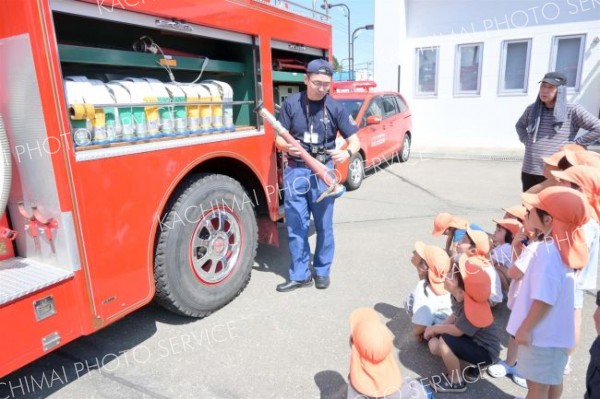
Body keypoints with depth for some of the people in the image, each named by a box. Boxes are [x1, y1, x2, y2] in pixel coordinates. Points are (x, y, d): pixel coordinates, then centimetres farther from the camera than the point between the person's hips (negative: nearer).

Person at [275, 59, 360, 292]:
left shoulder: (335, 108, -3)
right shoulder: (291, 104, -3)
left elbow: (355, 141, -2)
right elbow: (279, 139, 1)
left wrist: (347, 153, -26)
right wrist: (287, 147, -23)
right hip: (295, 171, 1)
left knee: (324, 225, 9)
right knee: (295, 226, 6)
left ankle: (322, 271, 28)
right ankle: (300, 275, 20)